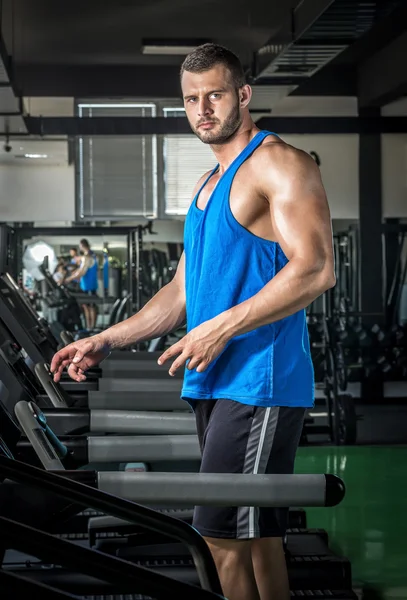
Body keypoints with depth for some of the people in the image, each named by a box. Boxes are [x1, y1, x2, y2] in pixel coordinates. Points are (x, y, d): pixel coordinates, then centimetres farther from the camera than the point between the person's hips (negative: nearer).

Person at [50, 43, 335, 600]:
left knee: (222, 531, -10)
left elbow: (316, 269, -19)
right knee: (257, 532, 11)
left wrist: (221, 328, -21)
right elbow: (182, 291, 23)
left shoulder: (280, 164, -7)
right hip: (214, 383, 9)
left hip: (260, 381, -9)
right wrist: (106, 341, 14)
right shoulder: (207, 186, 21)